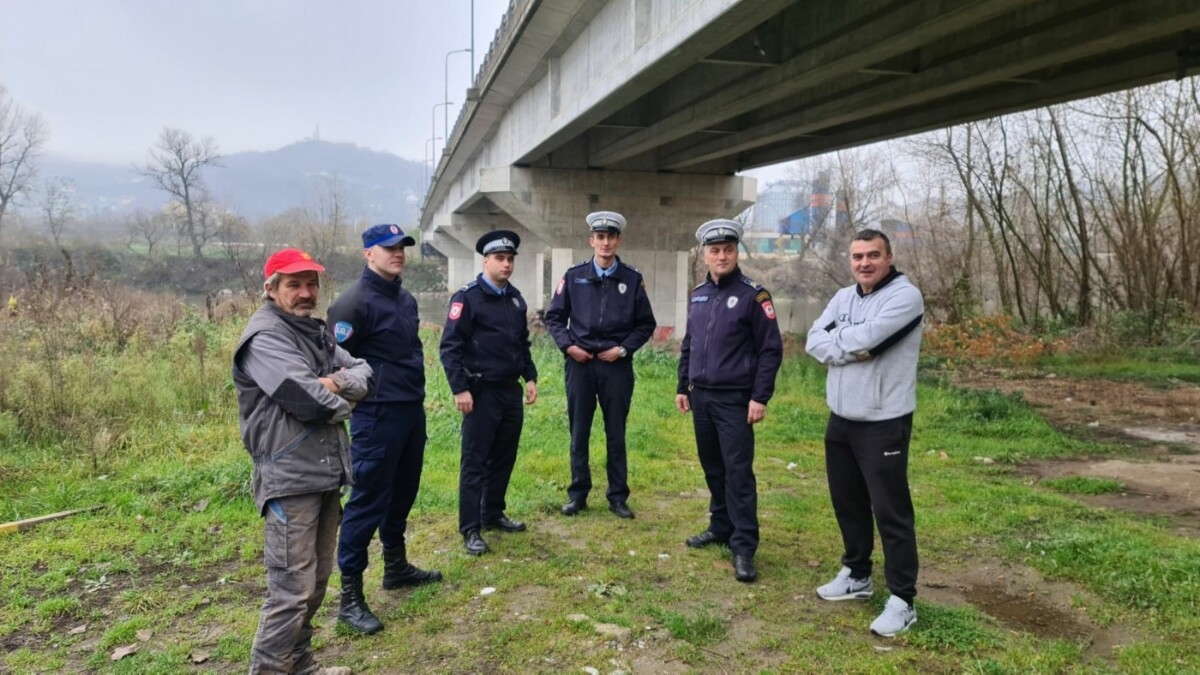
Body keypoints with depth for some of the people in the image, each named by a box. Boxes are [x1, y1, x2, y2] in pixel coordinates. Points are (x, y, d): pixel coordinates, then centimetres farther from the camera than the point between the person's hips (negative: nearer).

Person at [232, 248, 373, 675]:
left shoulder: (316, 332, 16)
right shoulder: (265, 336, -13)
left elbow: (365, 374, 9)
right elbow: (308, 399, -23)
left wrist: (339, 382, -13)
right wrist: (344, 404, -3)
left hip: (325, 474, 9)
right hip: (290, 479, -9)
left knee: (316, 582, 17)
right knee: (292, 590, -7)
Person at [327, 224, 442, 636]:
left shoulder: (406, 299, 13)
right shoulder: (355, 302, -14)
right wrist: (365, 394, -12)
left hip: (412, 410, 8)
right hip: (378, 415, -8)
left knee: (403, 492, 17)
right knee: (368, 500, -4)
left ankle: (397, 567, 34)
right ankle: (350, 596, 4)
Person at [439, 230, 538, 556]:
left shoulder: (515, 298, 11)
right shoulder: (467, 297, -10)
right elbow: (450, 347, -13)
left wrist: (530, 377, 11)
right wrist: (460, 389, -18)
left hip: (511, 390, 7)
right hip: (482, 392, -7)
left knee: (504, 457, 15)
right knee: (475, 462, 0)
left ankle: (493, 515, 29)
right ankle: (470, 529, 8)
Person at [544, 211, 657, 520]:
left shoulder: (632, 279, 2)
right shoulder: (573, 276, 3)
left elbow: (646, 324, 5)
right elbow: (554, 317, 7)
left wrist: (623, 348, -7)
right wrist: (568, 345, -7)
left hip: (617, 365, 0)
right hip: (580, 364, 1)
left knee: (616, 434, 7)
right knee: (578, 433, 8)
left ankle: (618, 497, 18)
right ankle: (577, 494, 20)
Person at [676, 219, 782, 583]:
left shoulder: (753, 295, -8)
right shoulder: (697, 296, 10)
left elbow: (771, 350, -10)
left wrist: (760, 398, -15)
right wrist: (682, 387, 16)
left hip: (734, 400, -6)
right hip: (701, 397, 6)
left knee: (738, 472, -5)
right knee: (712, 468, 14)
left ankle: (744, 548, 0)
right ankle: (721, 527, 28)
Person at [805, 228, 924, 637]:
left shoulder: (905, 296, -13)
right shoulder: (843, 297, 10)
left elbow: (865, 337, -25)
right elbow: (814, 342, -1)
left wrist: (836, 338, -5)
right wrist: (854, 349, -17)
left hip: (883, 424, -7)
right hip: (840, 420, 7)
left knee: (891, 511, -1)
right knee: (848, 503, 18)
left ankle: (902, 600, 10)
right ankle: (856, 575, 35)